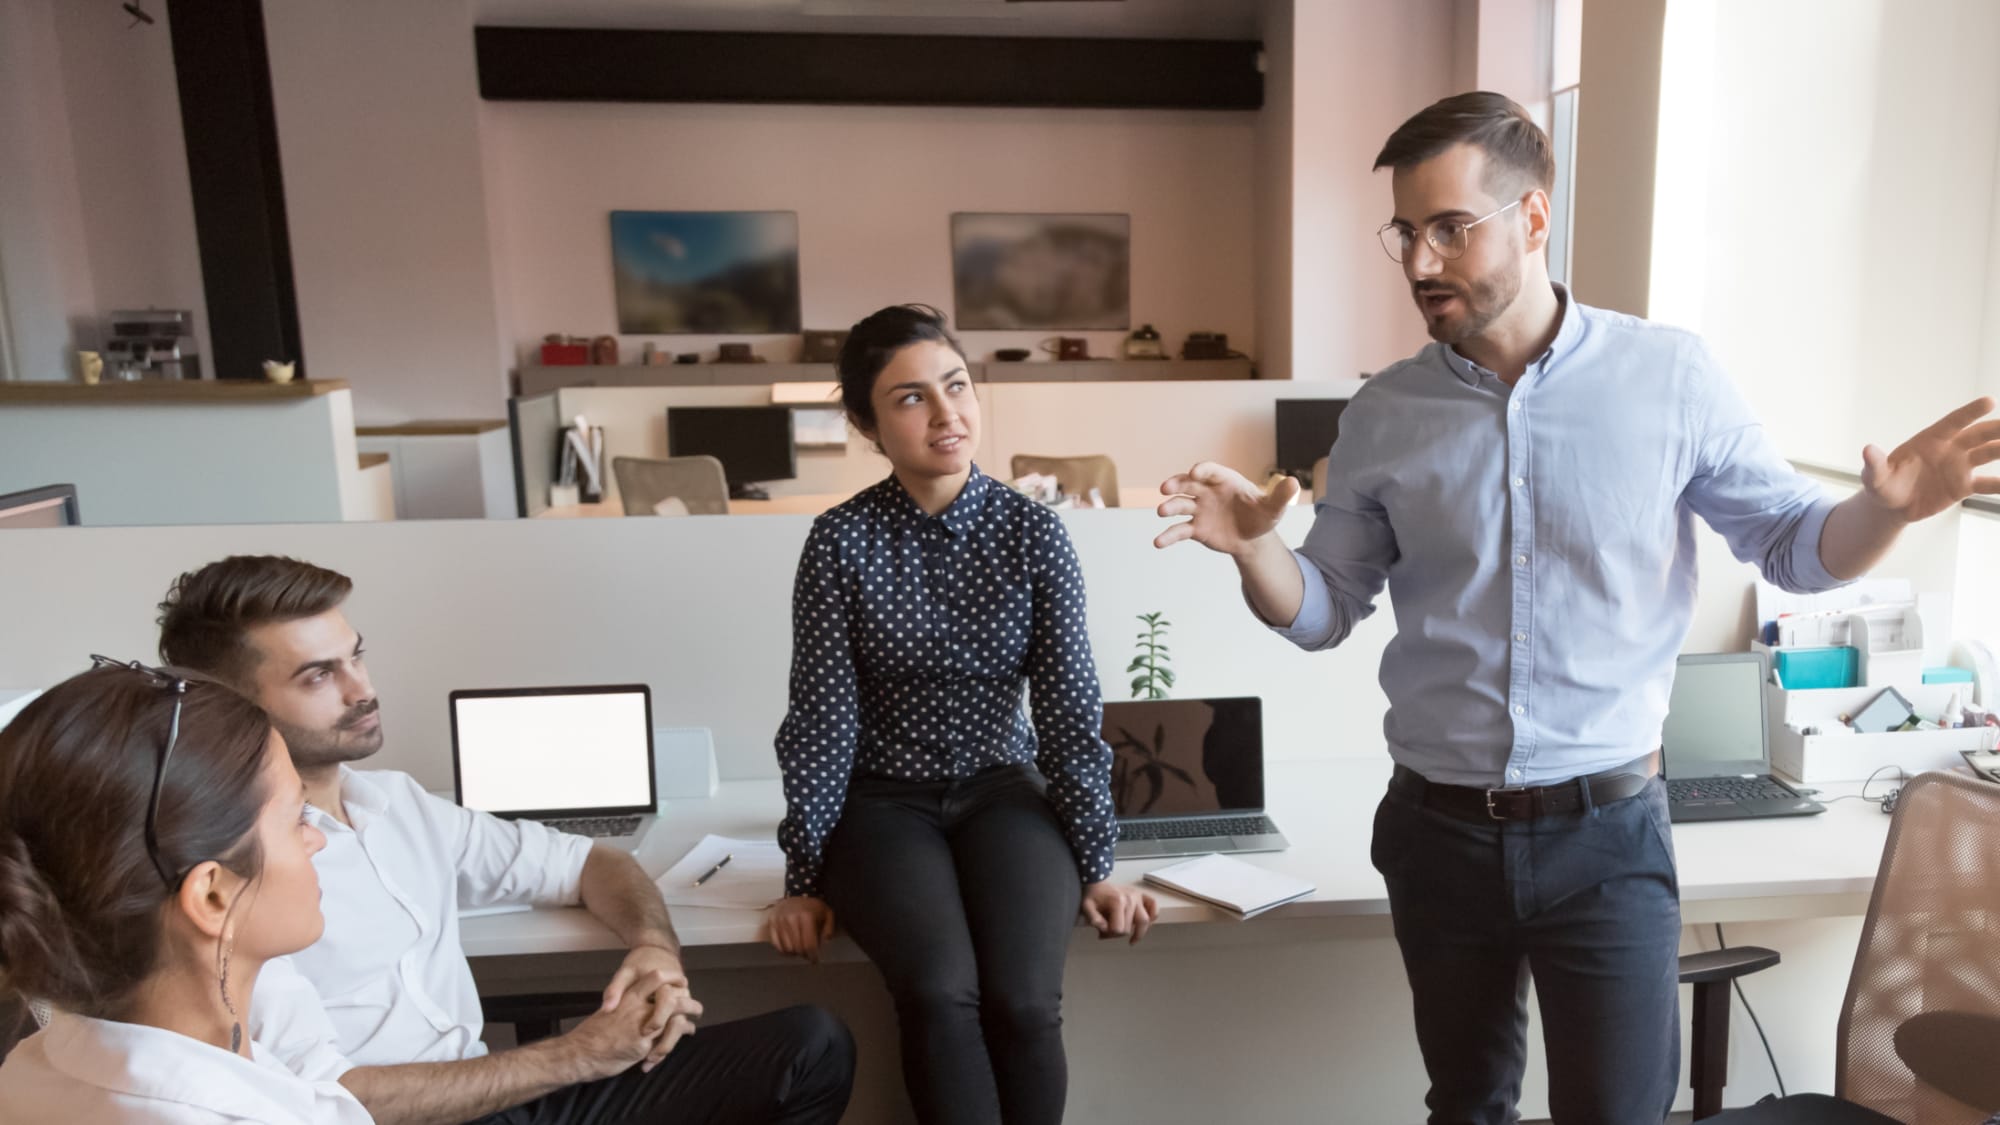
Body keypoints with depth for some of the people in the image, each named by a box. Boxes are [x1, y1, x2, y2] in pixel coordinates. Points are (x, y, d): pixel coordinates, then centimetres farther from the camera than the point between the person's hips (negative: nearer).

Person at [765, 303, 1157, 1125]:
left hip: (1005, 793, 1)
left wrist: (1095, 863, -3)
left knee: (1023, 1002, -24)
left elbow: (1071, 707, -2)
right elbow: (821, 717, -4)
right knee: (941, 994, -28)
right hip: (885, 803, -1)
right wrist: (805, 877, -3)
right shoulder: (841, 540, -6)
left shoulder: (1032, 531, -4)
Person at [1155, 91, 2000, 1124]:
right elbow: (1323, 611, 1)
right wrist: (1255, 548, -19)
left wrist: (1885, 509, -21)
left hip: (1606, 833, -2)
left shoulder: (1668, 376, -6)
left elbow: (1793, 544, 1)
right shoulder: (1383, 415, -2)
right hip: (1438, 832, 2)